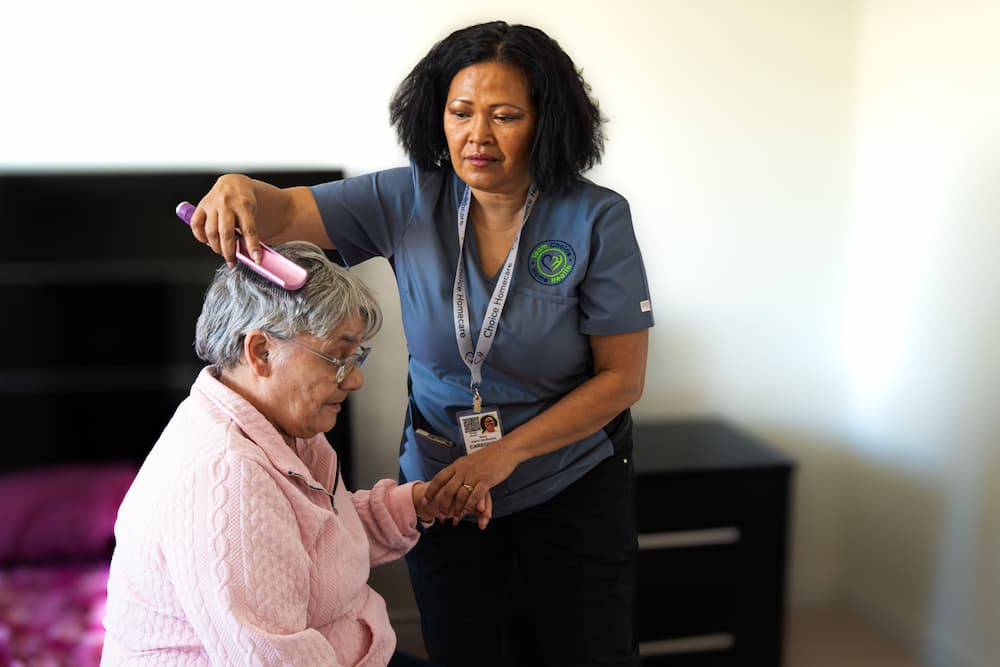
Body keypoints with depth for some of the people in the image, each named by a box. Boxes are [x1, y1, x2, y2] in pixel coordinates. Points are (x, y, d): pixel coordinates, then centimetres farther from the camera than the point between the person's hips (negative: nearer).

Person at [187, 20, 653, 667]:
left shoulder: (596, 219, -17)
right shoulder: (411, 199, -10)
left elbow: (622, 377, -14)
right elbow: (289, 212, -15)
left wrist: (506, 453, -20)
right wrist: (242, 190, -40)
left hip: (572, 483, -1)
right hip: (443, 479, 2)